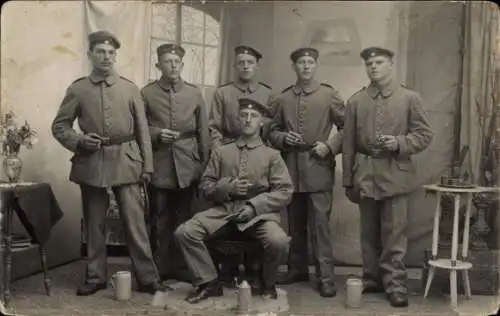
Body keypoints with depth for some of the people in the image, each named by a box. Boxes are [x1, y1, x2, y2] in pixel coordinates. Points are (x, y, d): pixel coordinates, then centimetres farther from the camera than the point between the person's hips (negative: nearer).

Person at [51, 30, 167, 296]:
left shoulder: (130, 88, 5)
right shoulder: (77, 89, 4)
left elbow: (142, 130, 6)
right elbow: (59, 126, 9)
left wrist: (147, 166, 2)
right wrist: (79, 140, -11)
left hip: (126, 162, -1)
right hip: (91, 162, 1)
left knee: (135, 220, -2)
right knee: (94, 223, 10)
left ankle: (147, 278, 5)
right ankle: (95, 277, 22)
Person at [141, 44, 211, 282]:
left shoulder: (194, 94, 8)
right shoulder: (146, 93, 3)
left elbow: (203, 133, 9)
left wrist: (204, 164, 7)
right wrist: (156, 134, -13)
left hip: (187, 166, 1)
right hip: (159, 166, -1)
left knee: (184, 219, 6)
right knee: (160, 220, 4)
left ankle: (181, 266, 18)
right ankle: (161, 268, 15)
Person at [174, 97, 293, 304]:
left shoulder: (272, 155, 9)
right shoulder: (220, 152, 16)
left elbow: (285, 192, 1)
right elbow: (205, 186, 13)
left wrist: (254, 206, -12)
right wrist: (227, 187, -9)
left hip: (259, 212, -2)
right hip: (224, 210, 2)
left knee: (279, 241, -33)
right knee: (184, 232, -20)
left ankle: (268, 284, 1)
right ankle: (209, 283, -2)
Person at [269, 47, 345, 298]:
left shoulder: (329, 95, 2)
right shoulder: (283, 98, 9)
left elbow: (345, 128, 3)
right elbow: (272, 130, 14)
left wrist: (330, 146, -10)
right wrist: (283, 138, -6)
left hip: (318, 168, -3)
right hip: (291, 169, 3)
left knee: (320, 224, -5)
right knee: (295, 224, 12)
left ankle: (325, 277, 1)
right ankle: (297, 269, 25)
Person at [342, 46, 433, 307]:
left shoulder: (410, 98, 2)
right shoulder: (356, 101, 7)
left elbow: (425, 135, 2)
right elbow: (348, 144, 7)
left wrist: (399, 143, -16)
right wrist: (348, 181, 5)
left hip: (395, 174, -2)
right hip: (365, 175, 2)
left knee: (394, 233, -1)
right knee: (369, 233, 10)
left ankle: (395, 284, 8)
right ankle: (372, 279, 22)